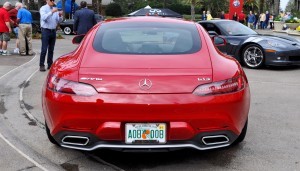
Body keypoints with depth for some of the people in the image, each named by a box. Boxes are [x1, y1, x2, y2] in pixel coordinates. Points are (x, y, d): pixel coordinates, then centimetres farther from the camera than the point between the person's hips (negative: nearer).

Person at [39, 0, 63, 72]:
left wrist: (60, 15, -13)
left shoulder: (55, 9, 10)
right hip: (46, 30, -5)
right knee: (44, 49, -8)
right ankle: (41, 65, -4)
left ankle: (50, 64, 17)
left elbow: (59, 21, 8)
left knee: (51, 49, 10)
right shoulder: (43, 8, -4)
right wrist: (52, 12, -31)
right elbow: (44, 17, -23)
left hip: (53, 31, 5)